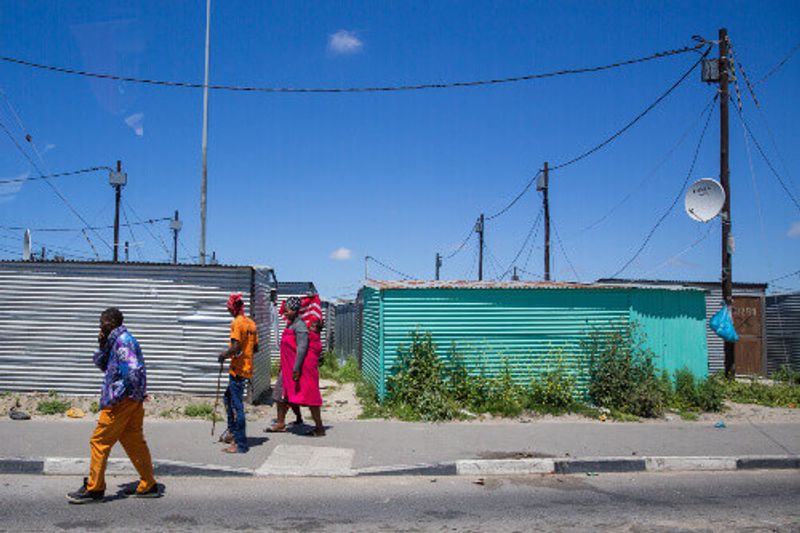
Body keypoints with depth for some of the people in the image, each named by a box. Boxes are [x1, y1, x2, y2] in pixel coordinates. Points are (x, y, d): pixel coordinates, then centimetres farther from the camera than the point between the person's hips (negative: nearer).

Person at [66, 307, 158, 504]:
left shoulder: (122, 340, -14)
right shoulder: (116, 340, 18)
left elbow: (132, 369, -25)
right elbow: (101, 364, 23)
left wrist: (117, 395, -18)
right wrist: (102, 346, 7)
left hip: (121, 400, -10)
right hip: (132, 401, 10)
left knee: (100, 441, 0)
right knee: (135, 443, 12)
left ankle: (93, 489, 9)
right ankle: (148, 486, 16)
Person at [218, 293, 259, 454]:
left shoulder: (236, 322, -14)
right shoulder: (251, 323, 11)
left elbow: (236, 346, -22)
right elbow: (255, 348, 15)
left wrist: (224, 355, -6)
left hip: (238, 370, -9)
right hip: (248, 369, 9)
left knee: (237, 406, -4)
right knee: (228, 397, 25)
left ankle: (240, 444, 0)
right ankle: (233, 431, 29)